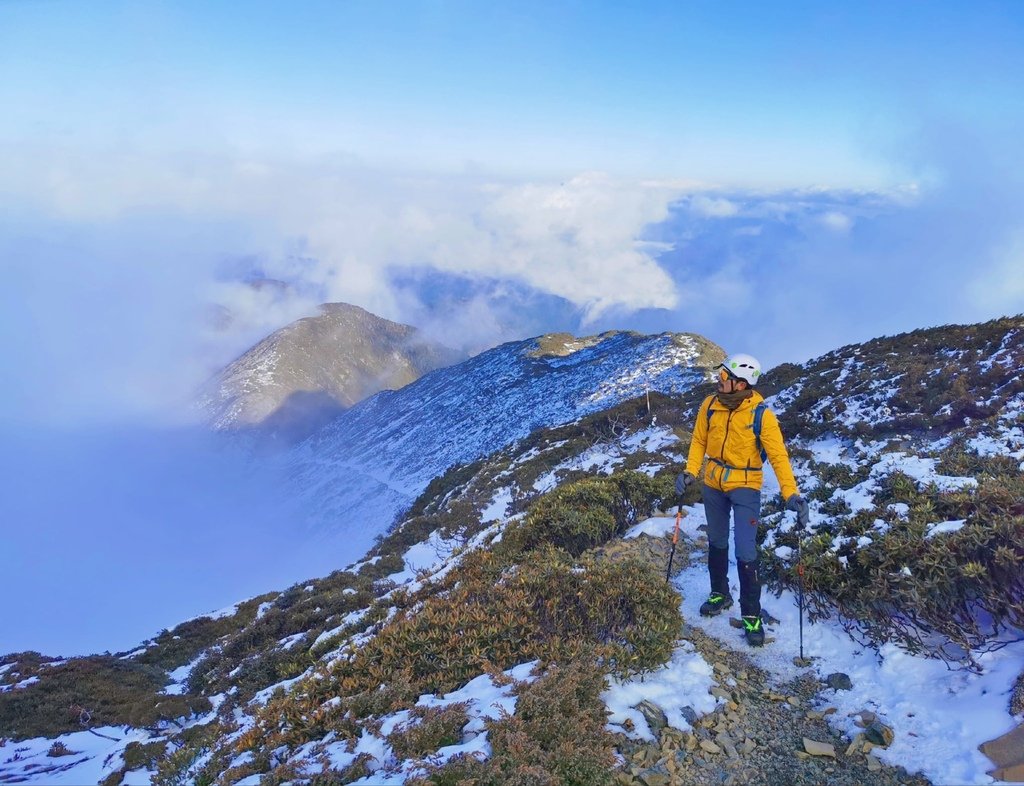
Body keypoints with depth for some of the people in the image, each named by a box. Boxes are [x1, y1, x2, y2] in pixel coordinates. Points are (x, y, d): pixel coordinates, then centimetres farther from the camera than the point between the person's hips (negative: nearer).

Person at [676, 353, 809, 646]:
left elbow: (778, 455, -19)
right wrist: (690, 472, -7)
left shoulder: (761, 414, -19)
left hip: (745, 487, -4)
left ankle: (751, 613, 10)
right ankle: (720, 594, 40)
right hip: (713, 485, 5)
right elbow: (699, 441, 5)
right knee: (716, 542, 19)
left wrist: (792, 494, -28)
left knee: (745, 552, -8)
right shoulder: (710, 405, -7)